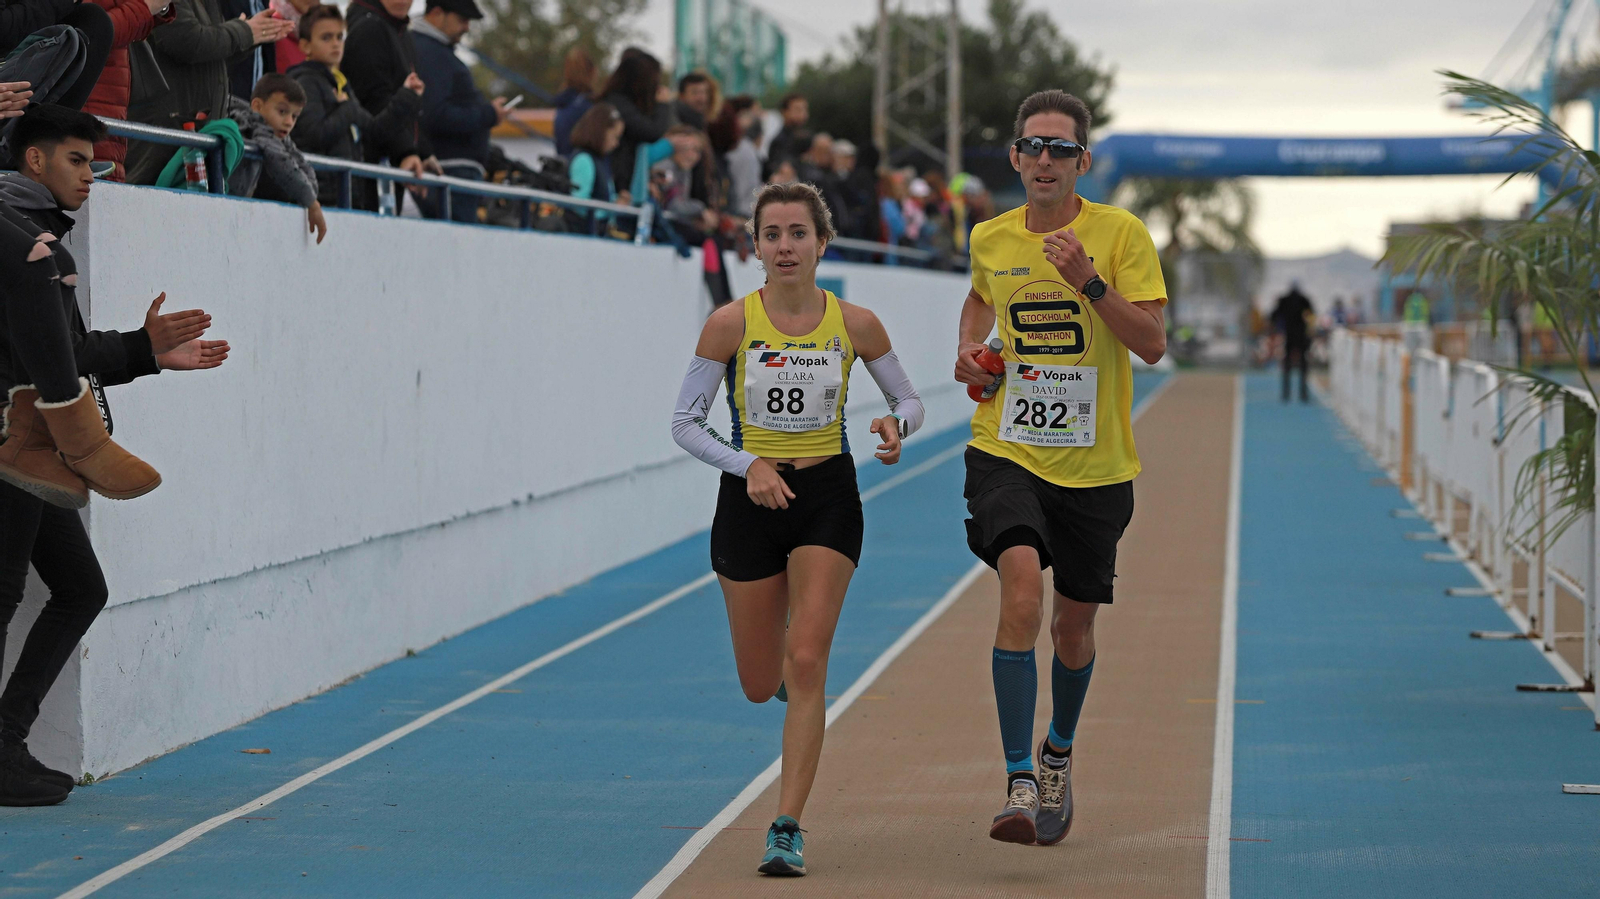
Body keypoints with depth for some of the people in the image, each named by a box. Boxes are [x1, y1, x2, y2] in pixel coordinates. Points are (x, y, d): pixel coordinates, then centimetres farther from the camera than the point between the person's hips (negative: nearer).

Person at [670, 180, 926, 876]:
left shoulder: (855, 324, -5)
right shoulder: (731, 324, -9)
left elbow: (909, 399, 9)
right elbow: (685, 422, -5)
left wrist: (896, 425, -15)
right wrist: (749, 465, -20)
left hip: (828, 497, -1)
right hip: (751, 498, 1)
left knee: (807, 665, -13)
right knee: (761, 685, 9)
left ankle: (787, 829, -9)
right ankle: (782, 663, 48)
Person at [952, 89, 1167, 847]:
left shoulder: (1120, 234, -6)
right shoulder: (991, 239, 4)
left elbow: (1153, 343, -12)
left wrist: (1090, 282, -24)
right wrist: (969, 348, 9)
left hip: (1094, 465, 0)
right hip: (1007, 451, 0)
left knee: (1073, 624, 12)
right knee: (1021, 592, -24)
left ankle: (1058, 750, 43)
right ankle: (1020, 784, -24)